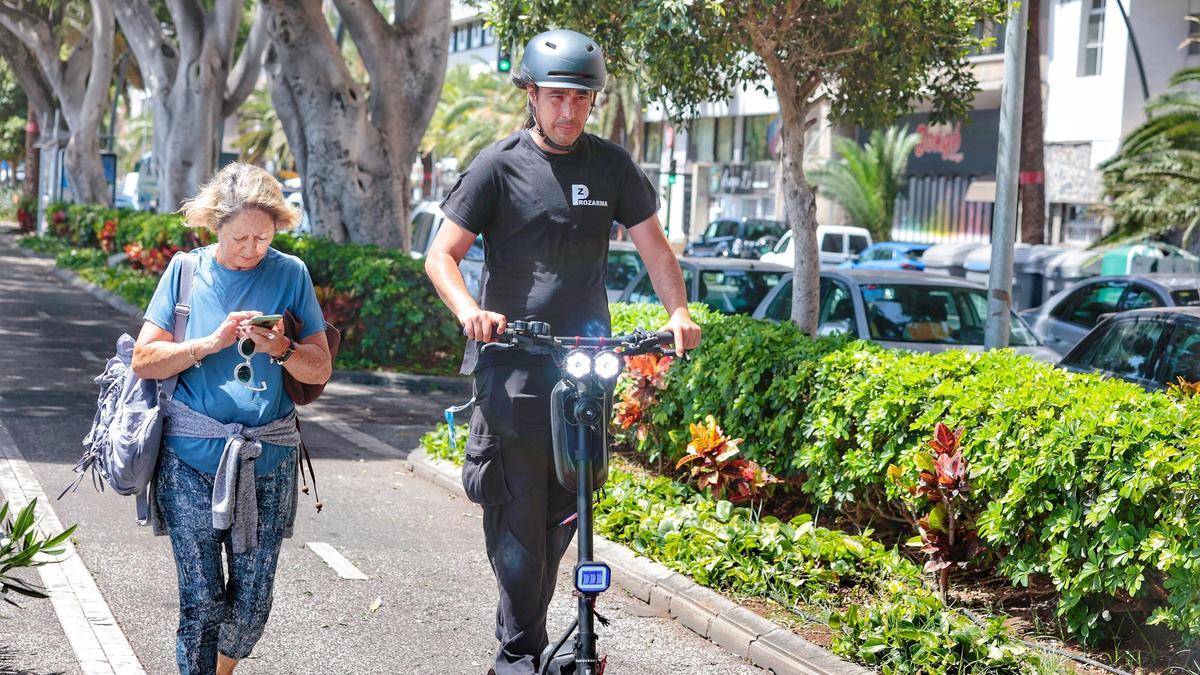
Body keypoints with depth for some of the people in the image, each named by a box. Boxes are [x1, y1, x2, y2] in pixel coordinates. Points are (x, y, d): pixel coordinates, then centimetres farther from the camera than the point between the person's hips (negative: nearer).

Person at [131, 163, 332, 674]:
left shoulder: (290, 274, 4)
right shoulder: (186, 271, 2)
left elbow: (320, 369, 5)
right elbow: (144, 361, -1)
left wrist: (282, 349, -15)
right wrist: (212, 342, -14)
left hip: (266, 459, 1)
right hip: (191, 458, -1)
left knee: (251, 604, 6)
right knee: (201, 599, -2)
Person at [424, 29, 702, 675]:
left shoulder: (611, 165, 8)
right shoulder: (500, 165, -1)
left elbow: (654, 247, 11)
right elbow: (441, 255, -3)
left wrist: (679, 312, -6)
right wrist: (469, 310, -22)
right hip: (512, 365, -3)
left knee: (564, 511, 8)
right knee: (518, 514, -7)